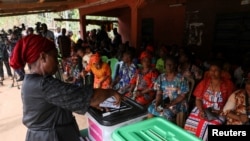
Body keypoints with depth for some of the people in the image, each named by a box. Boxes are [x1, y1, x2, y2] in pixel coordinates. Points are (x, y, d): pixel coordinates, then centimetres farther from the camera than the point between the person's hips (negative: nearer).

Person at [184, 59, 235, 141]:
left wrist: (220, 111, -13)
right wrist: (201, 111, -14)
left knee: (207, 126, -26)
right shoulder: (205, 81, 4)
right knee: (191, 123, -19)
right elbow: (198, 99, 3)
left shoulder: (228, 84, 0)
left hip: (219, 113, -2)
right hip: (203, 109, 2)